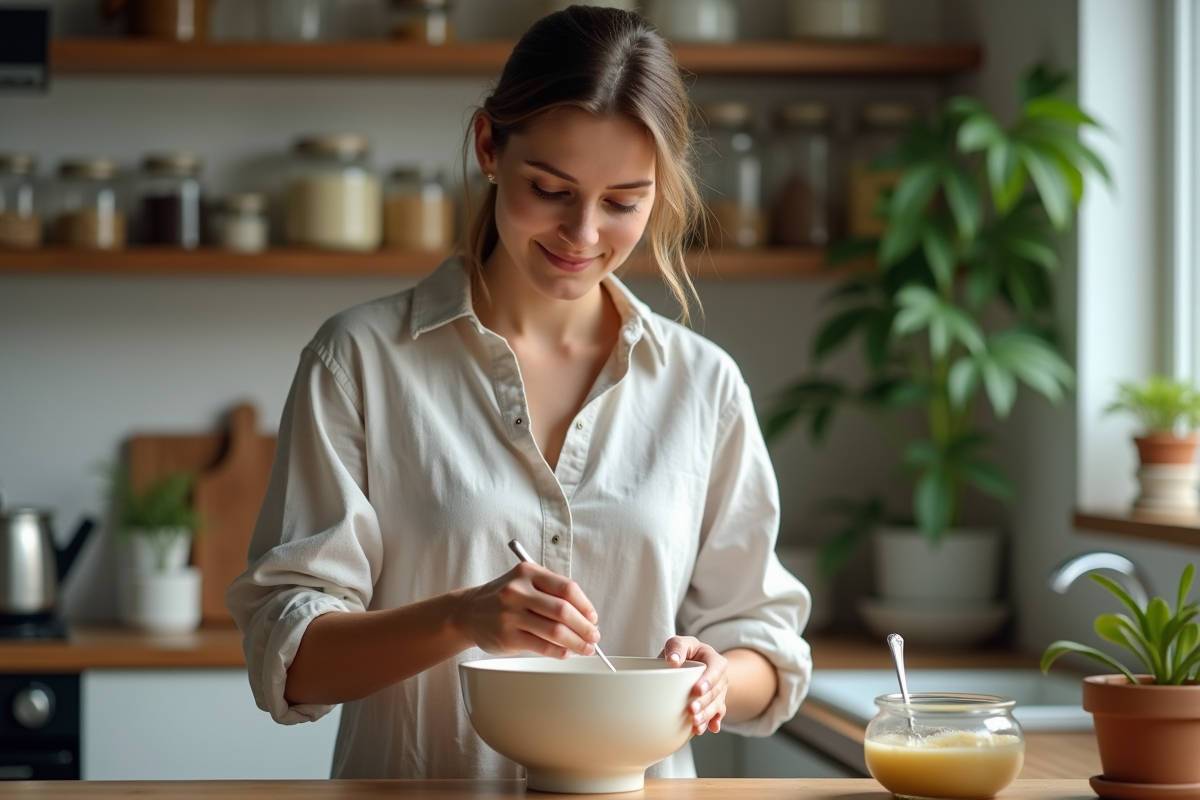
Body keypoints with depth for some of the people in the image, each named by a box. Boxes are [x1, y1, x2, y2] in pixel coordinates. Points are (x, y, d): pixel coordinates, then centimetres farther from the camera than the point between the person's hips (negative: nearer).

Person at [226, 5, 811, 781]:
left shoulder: (704, 385, 8)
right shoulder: (361, 361, 1)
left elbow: (766, 648, 12)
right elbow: (289, 658, -4)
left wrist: (712, 680, -9)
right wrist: (460, 618, -20)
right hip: (415, 785, -2)